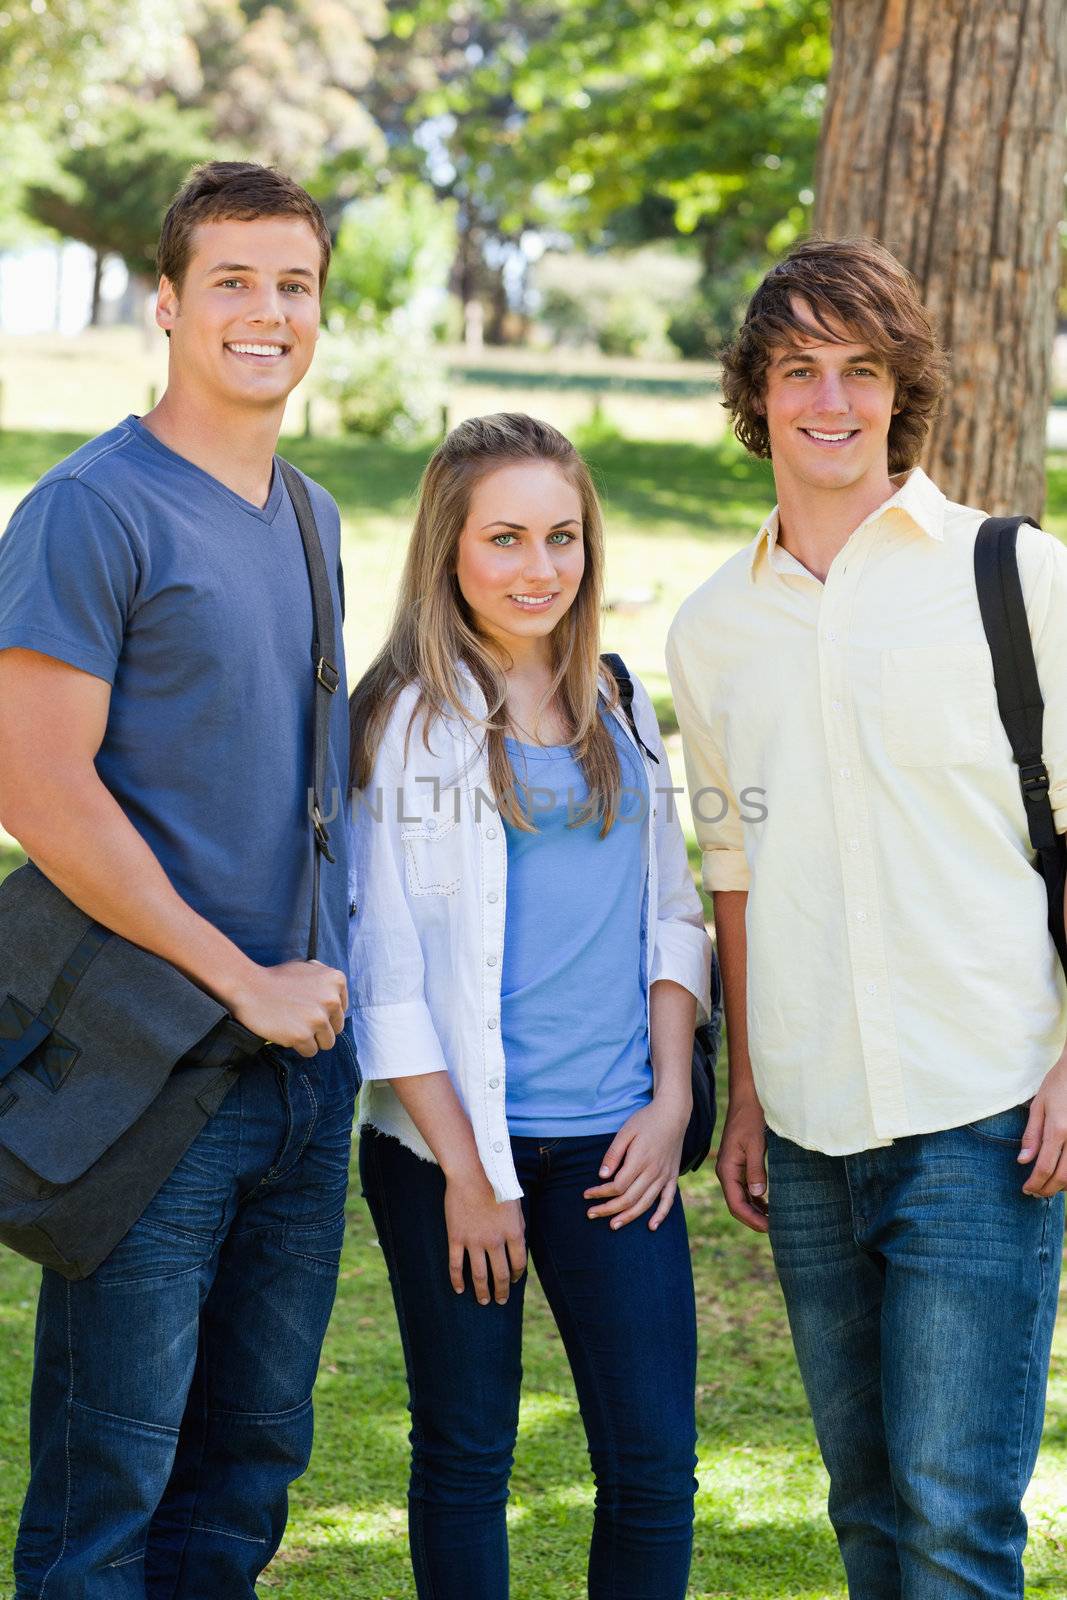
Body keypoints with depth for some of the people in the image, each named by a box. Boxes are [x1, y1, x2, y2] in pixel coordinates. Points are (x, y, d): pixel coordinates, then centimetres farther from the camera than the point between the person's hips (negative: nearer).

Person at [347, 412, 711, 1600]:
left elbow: (671, 912, 15)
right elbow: (384, 964, -7)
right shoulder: (408, 720, -4)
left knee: (654, 1461, 0)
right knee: (465, 1454, 7)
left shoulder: (617, 709, 12)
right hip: (452, 1138, -4)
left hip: (612, 1139, 4)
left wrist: (672, 1100, 3)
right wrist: (465, 1168, -9)